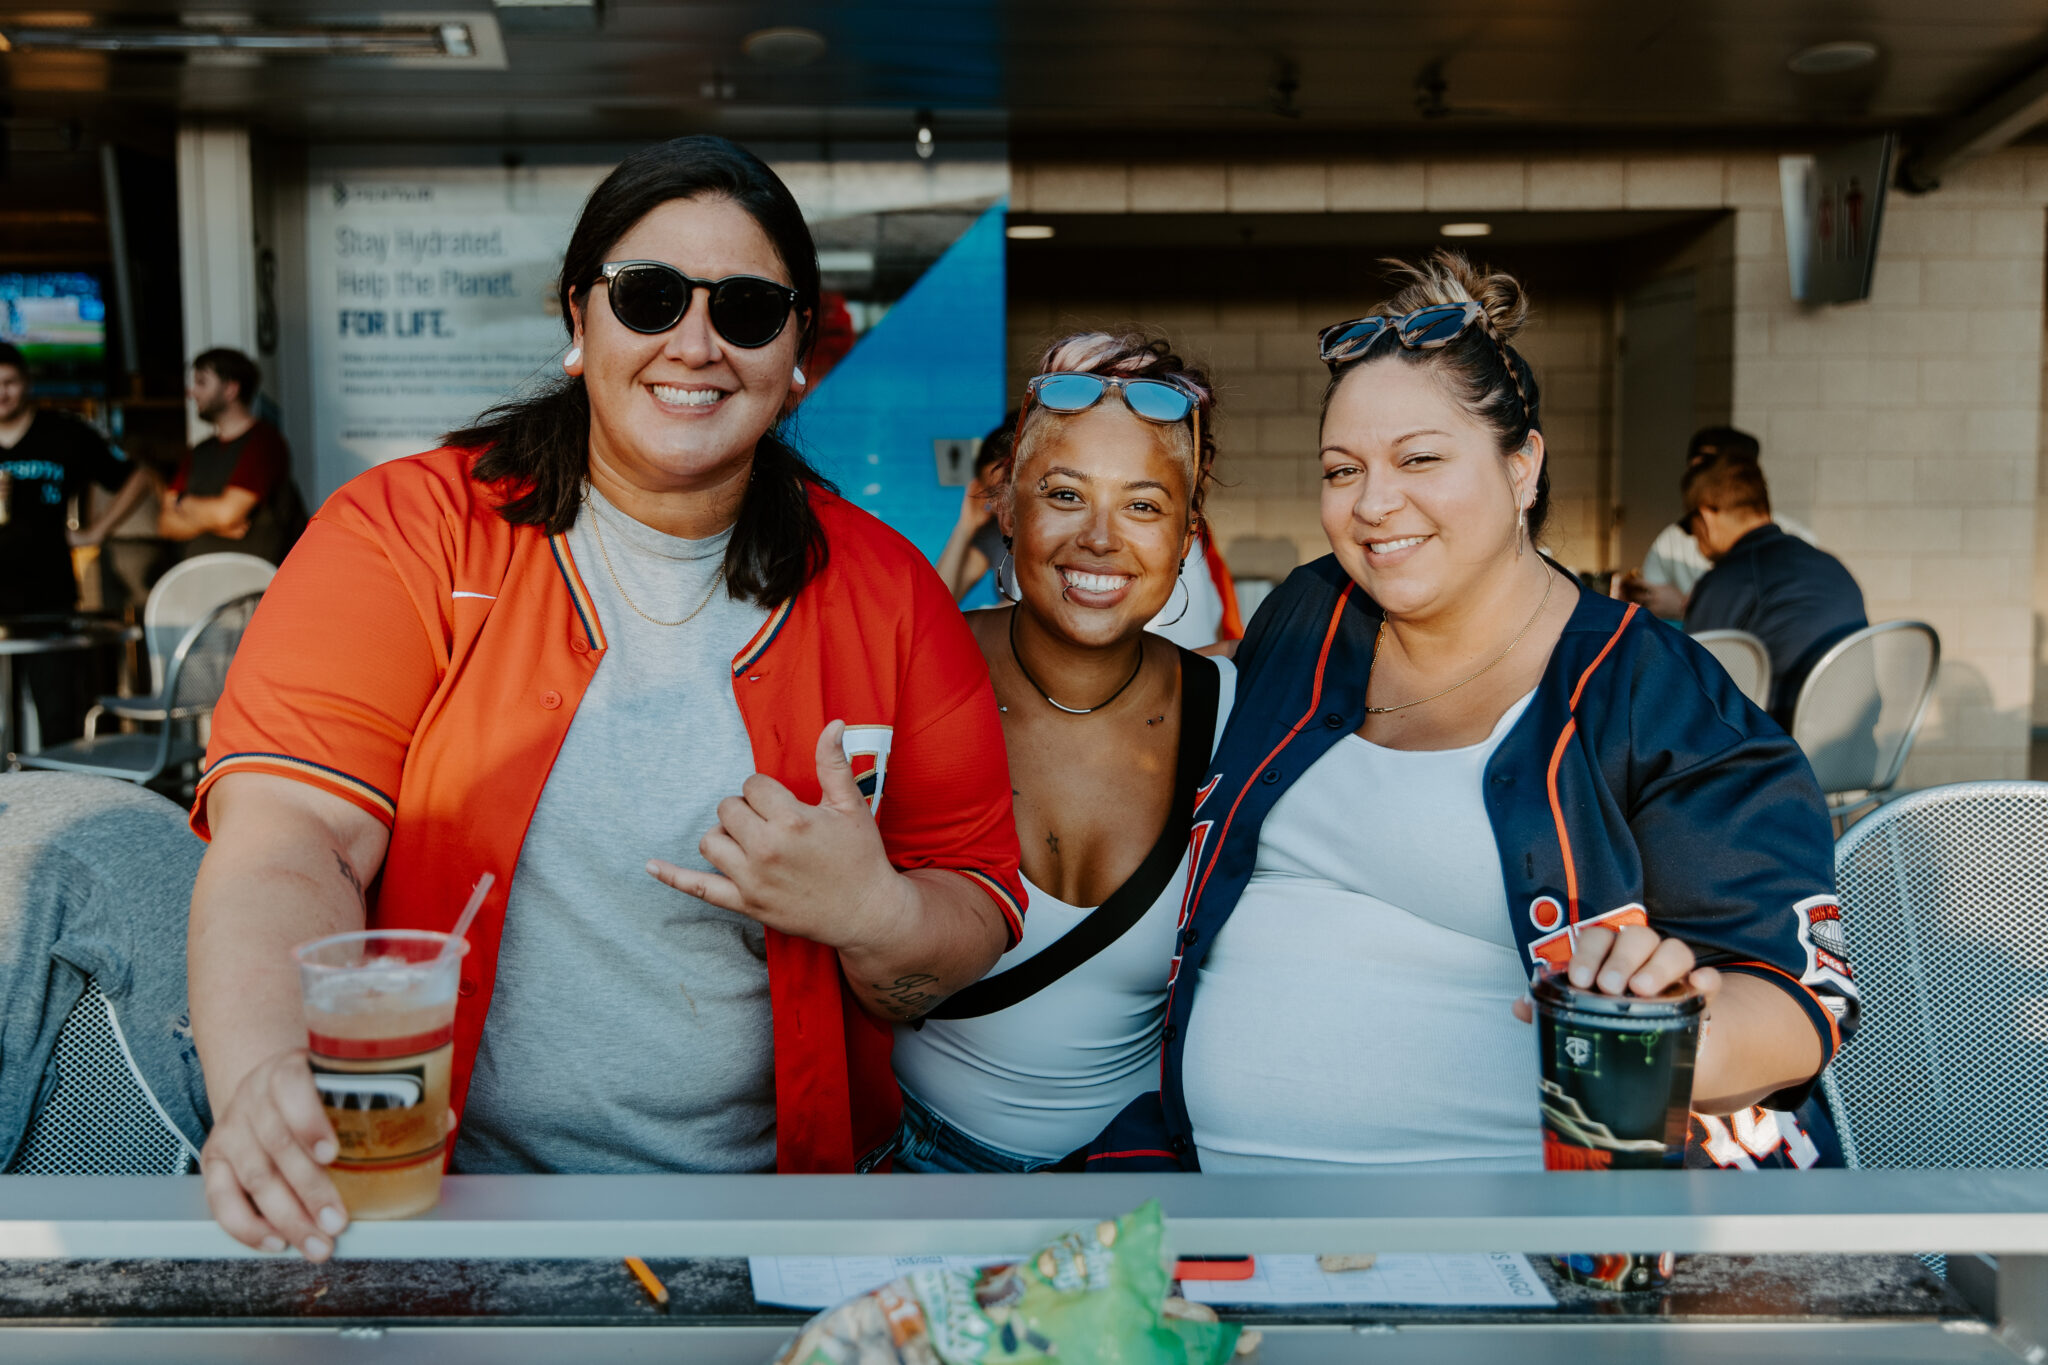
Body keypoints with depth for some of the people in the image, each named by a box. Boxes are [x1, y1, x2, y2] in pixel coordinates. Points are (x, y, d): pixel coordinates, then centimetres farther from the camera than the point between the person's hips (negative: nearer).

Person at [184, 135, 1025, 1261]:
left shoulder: (884, 590, 3)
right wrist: (266, 1079, -33)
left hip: (768, 1197, 0)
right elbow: (284, 837, -14)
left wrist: (874, 915, -17)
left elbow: (980, 909, 5)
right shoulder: (409, 533, -2)